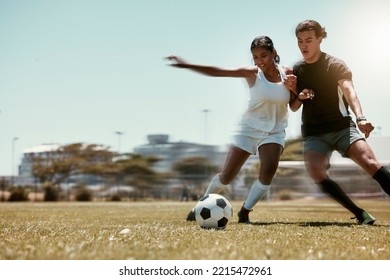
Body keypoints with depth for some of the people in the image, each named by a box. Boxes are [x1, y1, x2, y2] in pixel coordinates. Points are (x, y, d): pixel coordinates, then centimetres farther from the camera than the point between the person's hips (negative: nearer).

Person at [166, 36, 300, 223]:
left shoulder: (287, 73, -5)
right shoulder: (252, 73, -13)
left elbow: (294, 106, 3)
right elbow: (216, 72, -21)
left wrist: (294, 89, -18)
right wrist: (186, 65, -30)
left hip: (274, 131, 2)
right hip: (249, 128, -1)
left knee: (268, 171, -23)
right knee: (226, 176, -1)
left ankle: (244, 212, -4)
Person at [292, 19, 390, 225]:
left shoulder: (335, 65, -3)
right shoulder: (296, 70, 10)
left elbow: (349, 91, -21)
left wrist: (360, 117, -40)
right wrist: (298, 96, -8)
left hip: (342, 127, -2)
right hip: (313, 133, 3)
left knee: (370, 162, -25)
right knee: (315, 172, -25)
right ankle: (361, 215, -17)